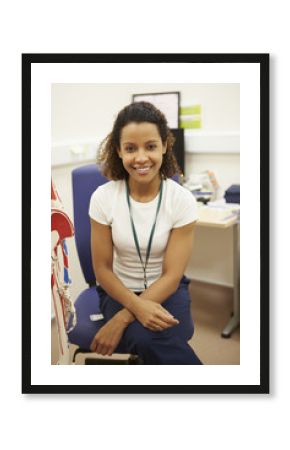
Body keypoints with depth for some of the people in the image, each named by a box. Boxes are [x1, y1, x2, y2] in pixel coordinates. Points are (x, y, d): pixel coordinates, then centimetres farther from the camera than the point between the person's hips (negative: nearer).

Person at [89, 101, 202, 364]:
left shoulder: (182, 200, -13)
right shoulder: (103, 197, -11)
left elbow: (171, 275, -13)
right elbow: (102, 268, -6)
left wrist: (122, 319, -23)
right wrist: (137, 306, -24)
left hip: (167, 291, 0)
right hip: (121, 291, 1)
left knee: (158, 341, -32)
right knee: (147, 340, -31)